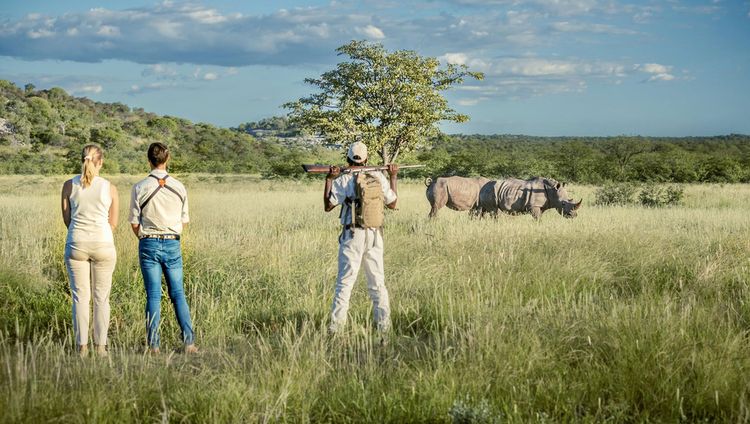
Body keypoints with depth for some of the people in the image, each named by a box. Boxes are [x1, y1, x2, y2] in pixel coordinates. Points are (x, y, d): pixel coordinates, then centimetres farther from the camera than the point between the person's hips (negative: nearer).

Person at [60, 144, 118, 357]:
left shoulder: (69, 185, -1)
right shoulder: (110, 188, -4)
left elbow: (67, 219, 6)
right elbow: (113, 223, 3)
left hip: (76, 244, 1)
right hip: (103, 244, -1)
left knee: (80, 297, 7)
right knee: (101, 298, 8)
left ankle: (82, 347, 7)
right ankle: (100, 346, 10)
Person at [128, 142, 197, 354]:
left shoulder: (139, 188, -5)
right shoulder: (179, 187, 1)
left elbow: (134, 224, -2)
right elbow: (184, 221, 8)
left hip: (149, 244, -1)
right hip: (173, 244, 1)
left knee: (153, 296, 3)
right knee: (178, 294, 8)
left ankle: (153, 346, 2)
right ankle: (189, 342, 3)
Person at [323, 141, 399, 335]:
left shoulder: (343, 180, -6)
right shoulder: (379, 177, 2)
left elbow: (328, 206, 1)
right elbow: (392, 204, 14)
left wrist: (329, 179, 4)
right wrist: (393, 177, 22)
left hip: (352, 235, -3)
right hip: (375, 235, 3)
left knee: (345, 281, 1)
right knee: (378, 281, 11)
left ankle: (336, 324, -3)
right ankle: (384, 323, 12)